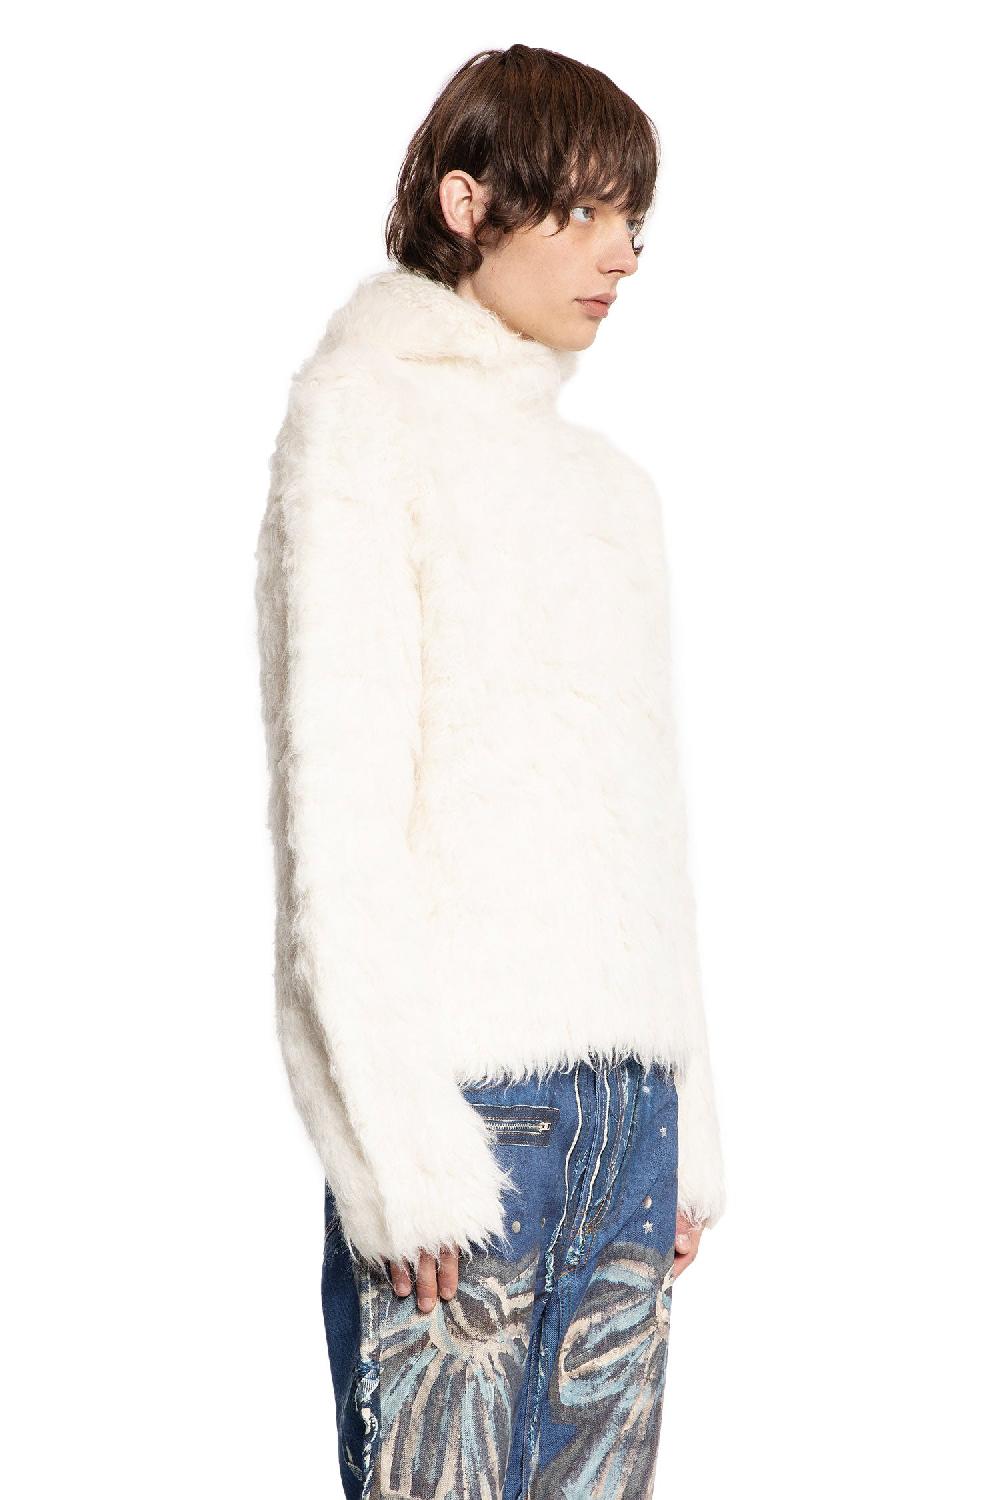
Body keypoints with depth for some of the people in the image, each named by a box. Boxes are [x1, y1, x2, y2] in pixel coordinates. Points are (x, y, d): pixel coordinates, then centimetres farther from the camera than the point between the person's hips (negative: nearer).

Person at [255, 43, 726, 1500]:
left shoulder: (608, 481, 20)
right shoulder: (364, 420, 0)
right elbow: (335, 798, -9)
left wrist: (687, 1126, 14)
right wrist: (400, 1140, -15)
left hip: (626, 1101, 7)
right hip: (460, 1083, -6)